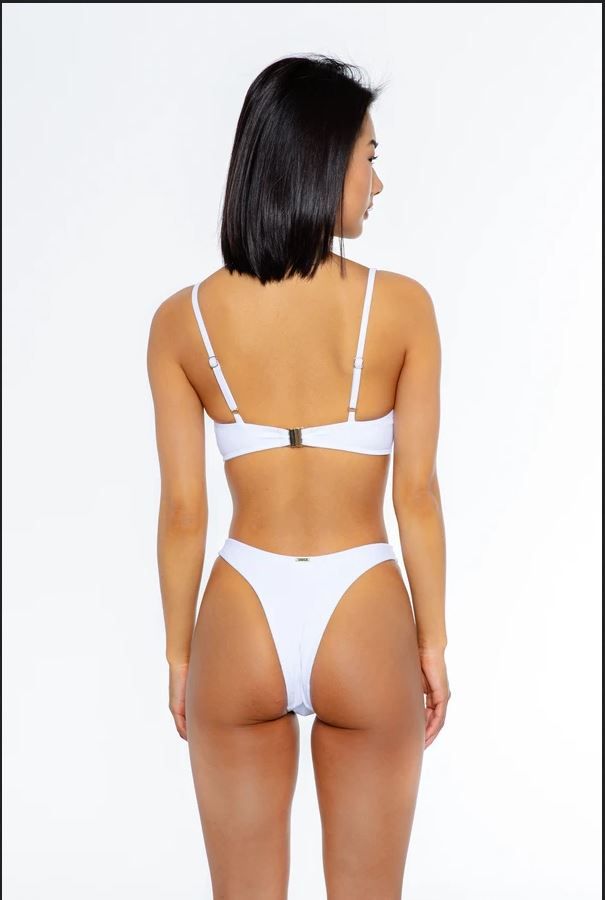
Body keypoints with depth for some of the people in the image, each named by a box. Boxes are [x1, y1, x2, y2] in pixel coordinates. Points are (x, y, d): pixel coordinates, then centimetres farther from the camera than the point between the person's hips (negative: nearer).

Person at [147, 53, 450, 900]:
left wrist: (179, 653, 9)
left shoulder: (182, 319, -6)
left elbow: (183, 511, -3)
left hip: (242, 623, 1)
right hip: (365, 623, -1)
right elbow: (417, 494, -6)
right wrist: (432, 642, 5)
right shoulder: (401, 305, -10)